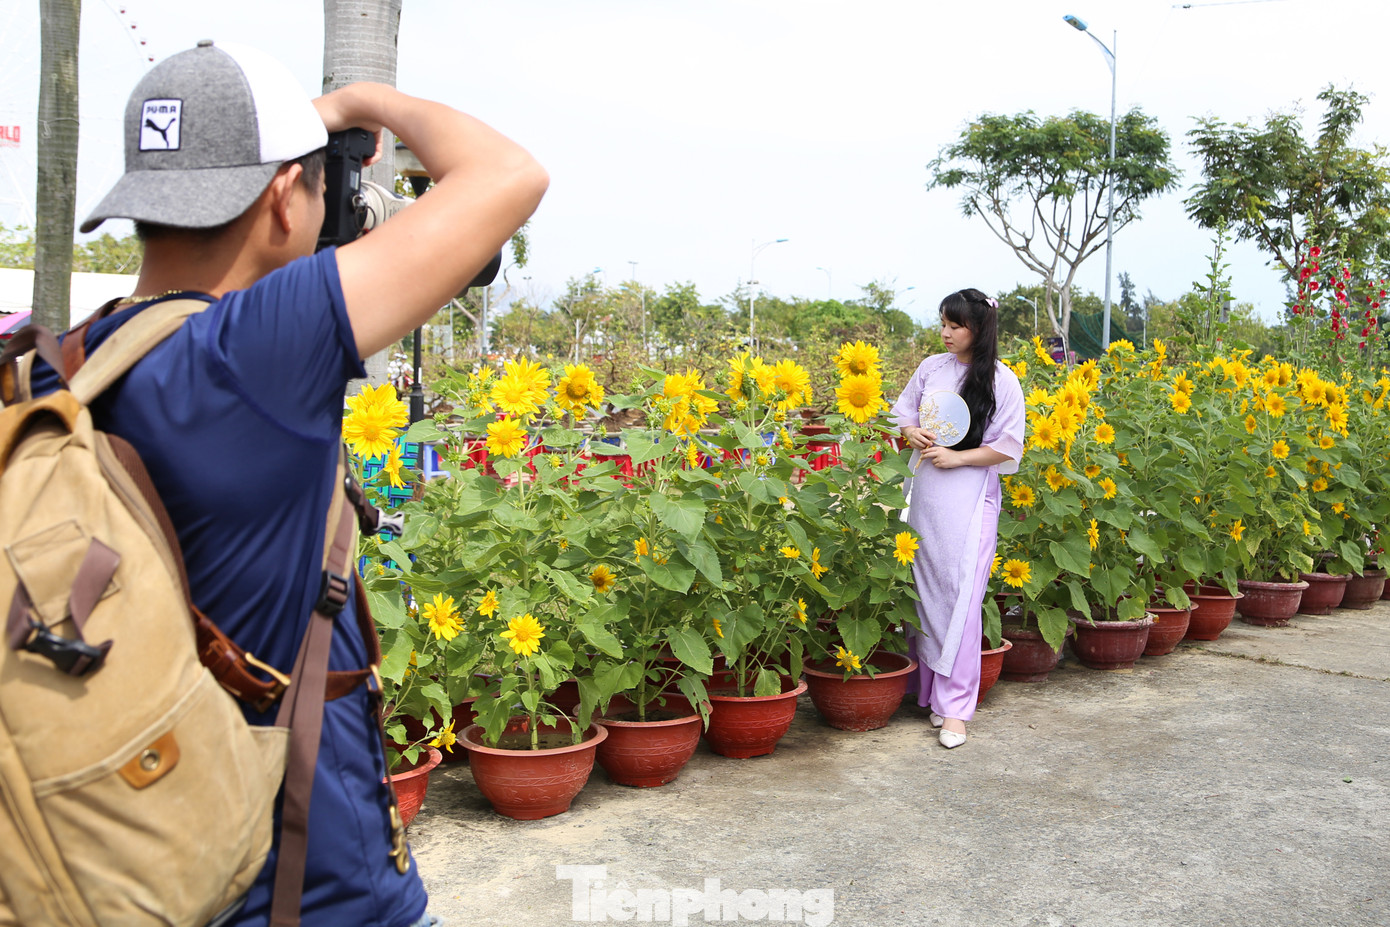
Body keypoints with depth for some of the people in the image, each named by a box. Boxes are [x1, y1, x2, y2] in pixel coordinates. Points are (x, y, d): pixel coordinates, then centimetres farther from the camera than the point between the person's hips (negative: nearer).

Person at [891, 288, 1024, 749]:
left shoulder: (1002, 381, -3)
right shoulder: (931, 367, 9)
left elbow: (1008, 448, -4)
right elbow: (903, 411, 19)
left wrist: (958, 457, -13)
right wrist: (912, 433, -2)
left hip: (969, 497, -4)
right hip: (924, 490, 5)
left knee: (960, 595, -7)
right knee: (924, 589, 6)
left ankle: (955, 705, -1)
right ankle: (928, 689, 19)